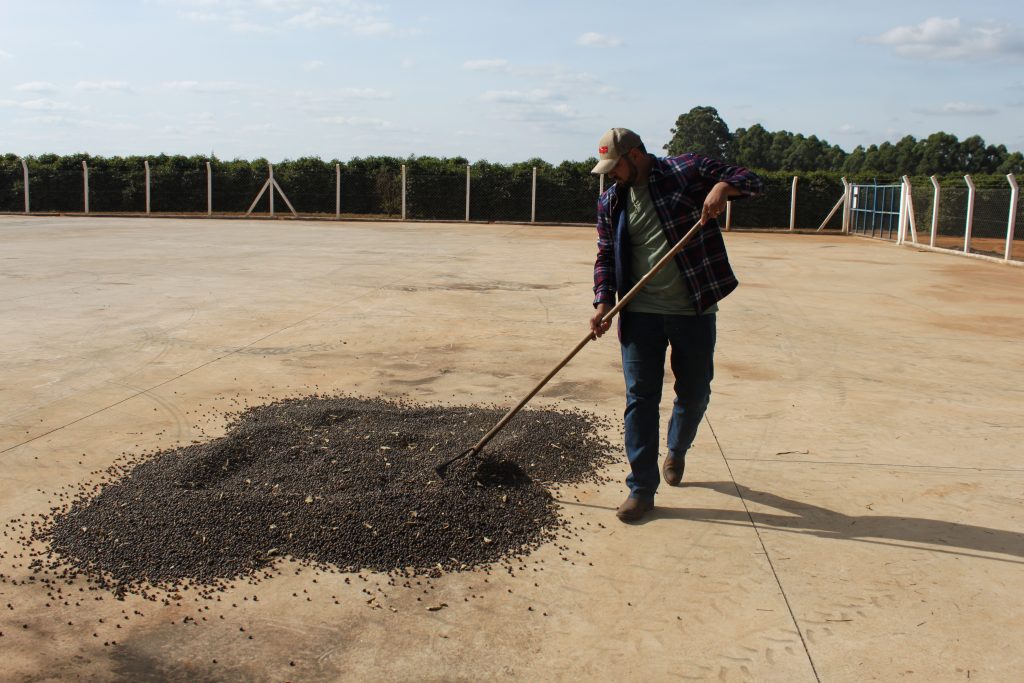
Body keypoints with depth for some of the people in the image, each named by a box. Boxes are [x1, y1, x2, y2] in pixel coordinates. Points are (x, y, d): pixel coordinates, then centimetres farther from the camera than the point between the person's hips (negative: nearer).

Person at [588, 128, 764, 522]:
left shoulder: (688, 171, -4)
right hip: (640, 313, 2)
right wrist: (604, 302, -5)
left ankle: (677, 452, 41)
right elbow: (606, 256, 10)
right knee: (640, 399, 0)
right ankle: (642, 489, 8)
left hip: (694, 311, -2)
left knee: (694, 394, 12)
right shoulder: (610, 203, 7)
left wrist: (723, 186, -25)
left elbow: (752, 181, -3)